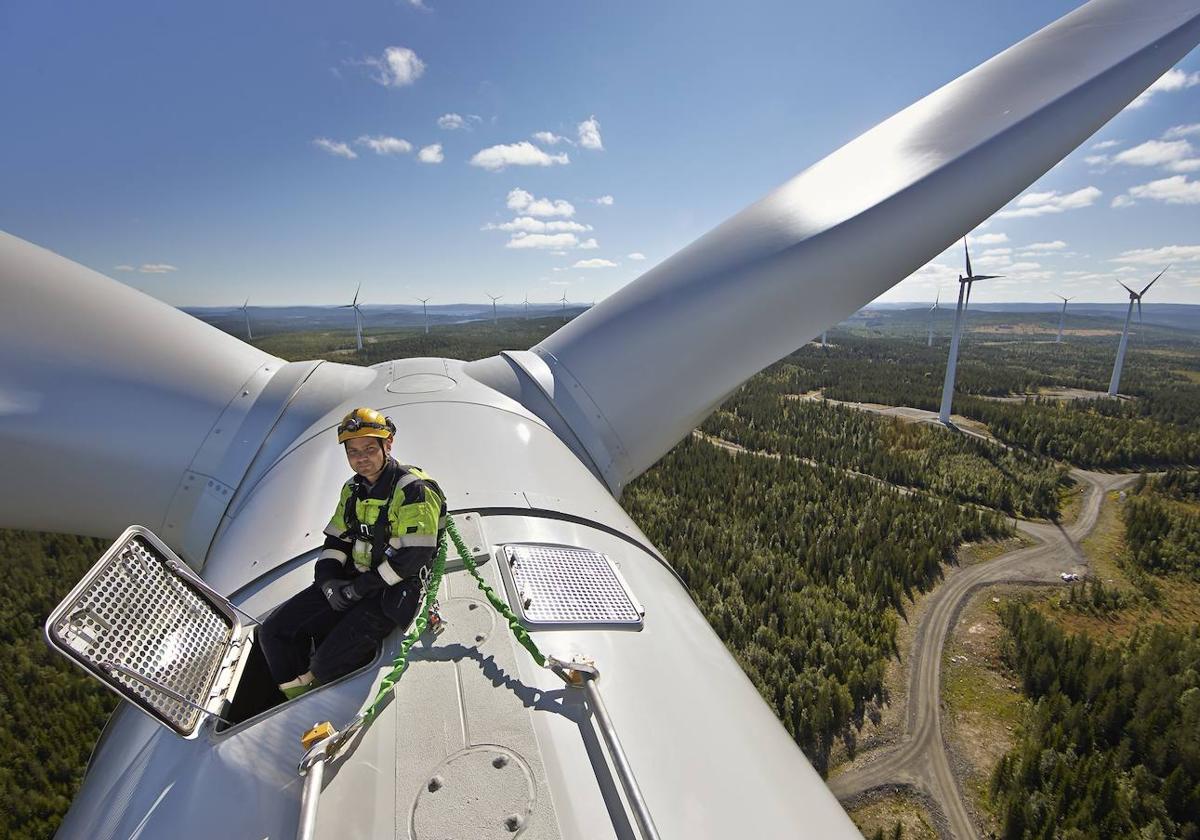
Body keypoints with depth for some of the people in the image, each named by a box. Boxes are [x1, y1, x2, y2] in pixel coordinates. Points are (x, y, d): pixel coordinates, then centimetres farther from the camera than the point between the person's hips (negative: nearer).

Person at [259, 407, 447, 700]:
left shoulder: (414, 489, -17)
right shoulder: (353, 490, 10)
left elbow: (414, 557, -21)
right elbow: (335, 541, 15)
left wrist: (360, 588, -16)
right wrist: (328, 580, -5)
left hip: (393, 591, -8)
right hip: (350, 583, 8)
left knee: (329, 662, -20)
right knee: (274, 633, 1)